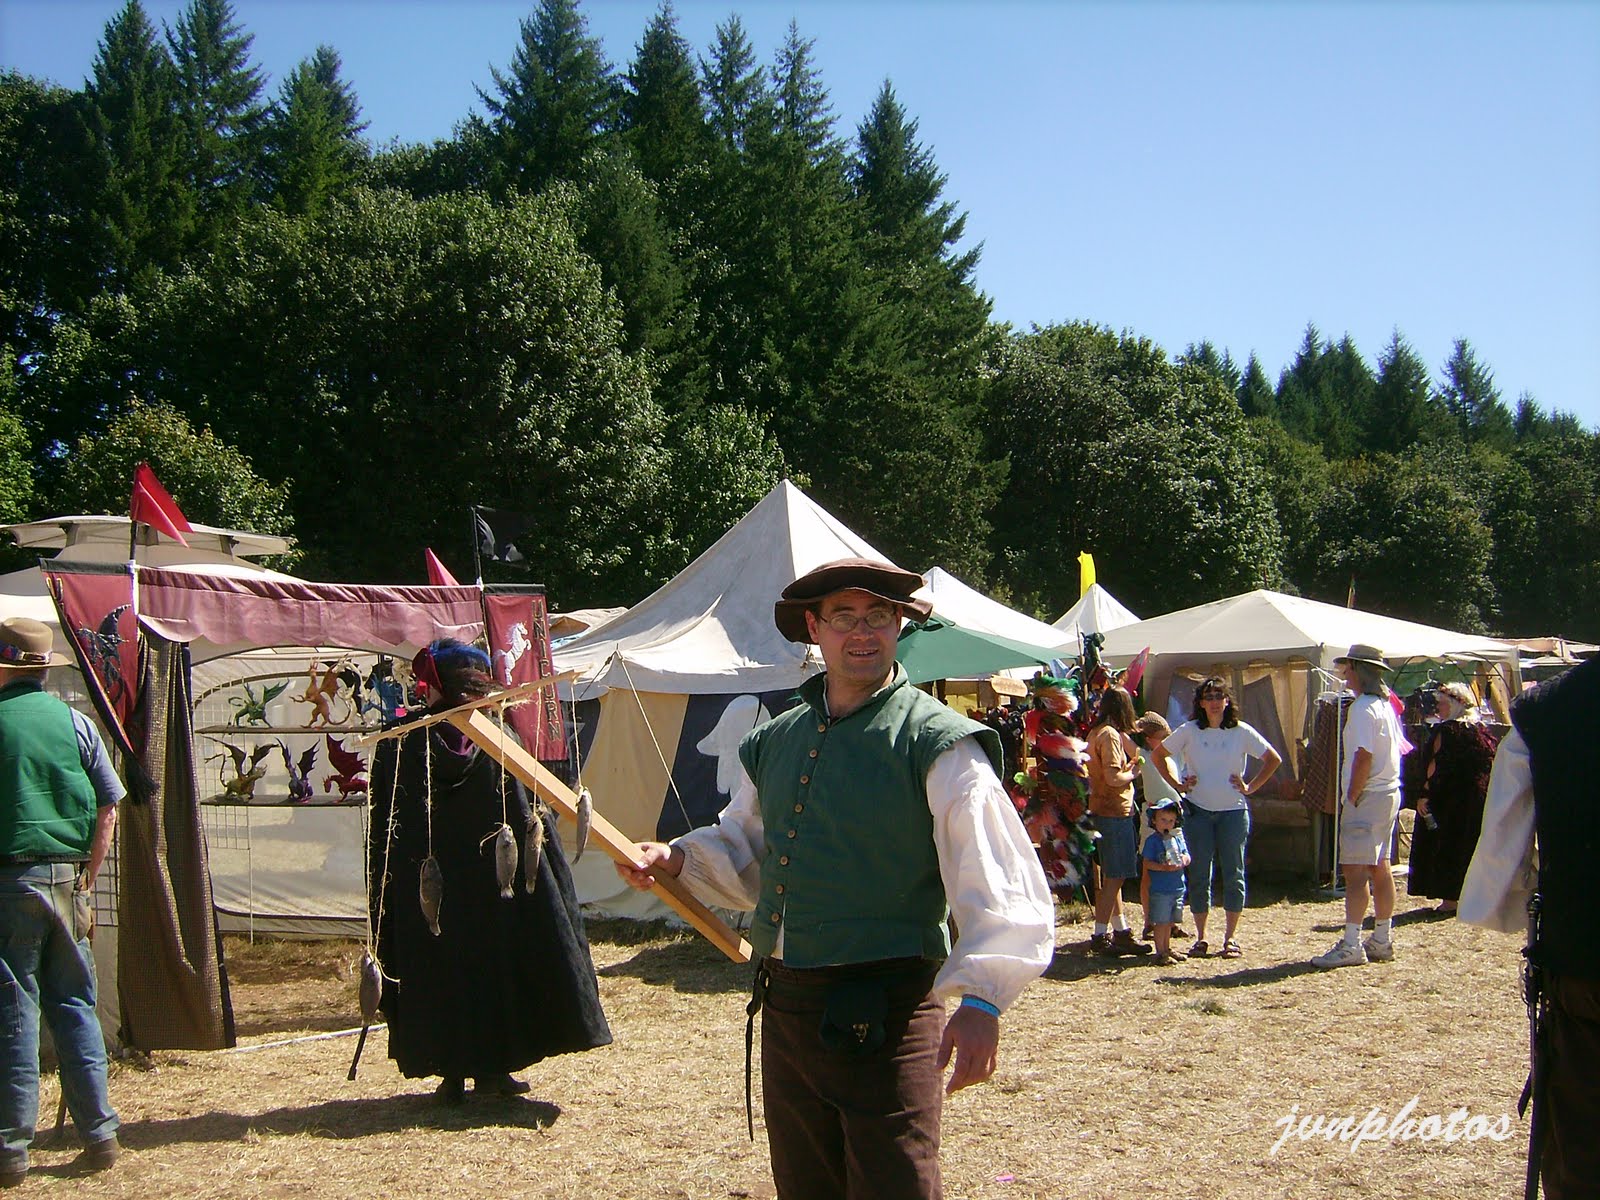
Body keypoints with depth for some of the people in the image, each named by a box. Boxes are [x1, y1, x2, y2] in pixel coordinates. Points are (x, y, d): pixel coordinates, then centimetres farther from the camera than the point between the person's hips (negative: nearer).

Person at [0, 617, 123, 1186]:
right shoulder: (74, 722, 4)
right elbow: (108, 808, 5)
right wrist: (86, 879, 11)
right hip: (66, 878, 3)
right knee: (74, 1005, 12)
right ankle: (99, 1135, 14)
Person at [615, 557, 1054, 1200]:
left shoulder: (936, 743, -10)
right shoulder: (773, 742, 11)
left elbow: (997, 882, -18)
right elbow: (743, 853, 24)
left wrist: (980, 1000, -32)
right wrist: (677, 857, 3)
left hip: (884, 1018, -7)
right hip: (785, 1005, 7)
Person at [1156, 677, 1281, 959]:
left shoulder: (1242, 732, 0)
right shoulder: (1189, 731, 0)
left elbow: (1273, 759, 8)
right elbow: (1159, 756, 10)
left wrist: (1251, 787, 1)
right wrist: (1177, 784, 3)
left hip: (1233, 811, 0)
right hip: (1197, 811, 0)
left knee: (1233, 874, 2)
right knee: (1199, 875, 2)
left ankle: (1231, 937, 12)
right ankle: (1200, 937, 11)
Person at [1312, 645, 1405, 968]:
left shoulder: (1362, 708, -15)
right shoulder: (1387, 706, 15)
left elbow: (1364, 756, -23)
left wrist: (1351, 797, -16)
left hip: (1366, 797, -10)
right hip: (1389, 793, 10)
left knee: (1355, 870, -10)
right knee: (1380, 867, 15)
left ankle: (1351, 945, -13)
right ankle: (1382, 941, 22)